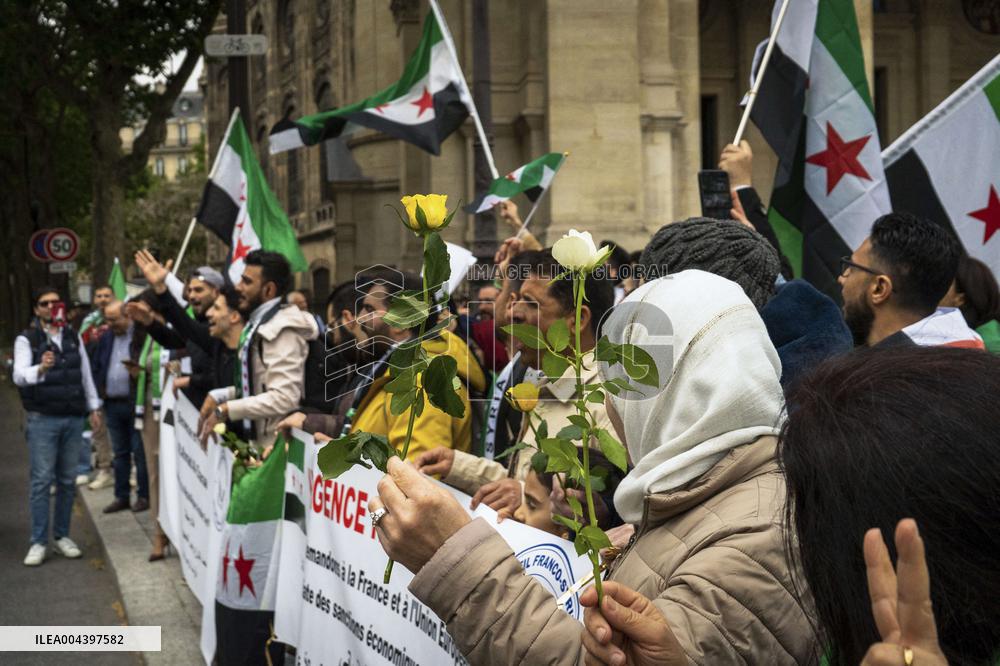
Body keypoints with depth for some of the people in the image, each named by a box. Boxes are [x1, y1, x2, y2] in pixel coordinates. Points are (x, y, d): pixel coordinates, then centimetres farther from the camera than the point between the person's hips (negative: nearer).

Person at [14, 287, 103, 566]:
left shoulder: (73, 337, 12)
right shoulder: (26, 339, -2)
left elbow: (86, 373, 17)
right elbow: (19, 375, -16)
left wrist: (94, 407, 13)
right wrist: (41, 368, -36)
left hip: (74, 418, 4)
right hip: (42, 419, -4)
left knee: (68, 480, 8)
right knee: (41, 480, -4)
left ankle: (62, 536, 17)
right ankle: (39, 542, 0)